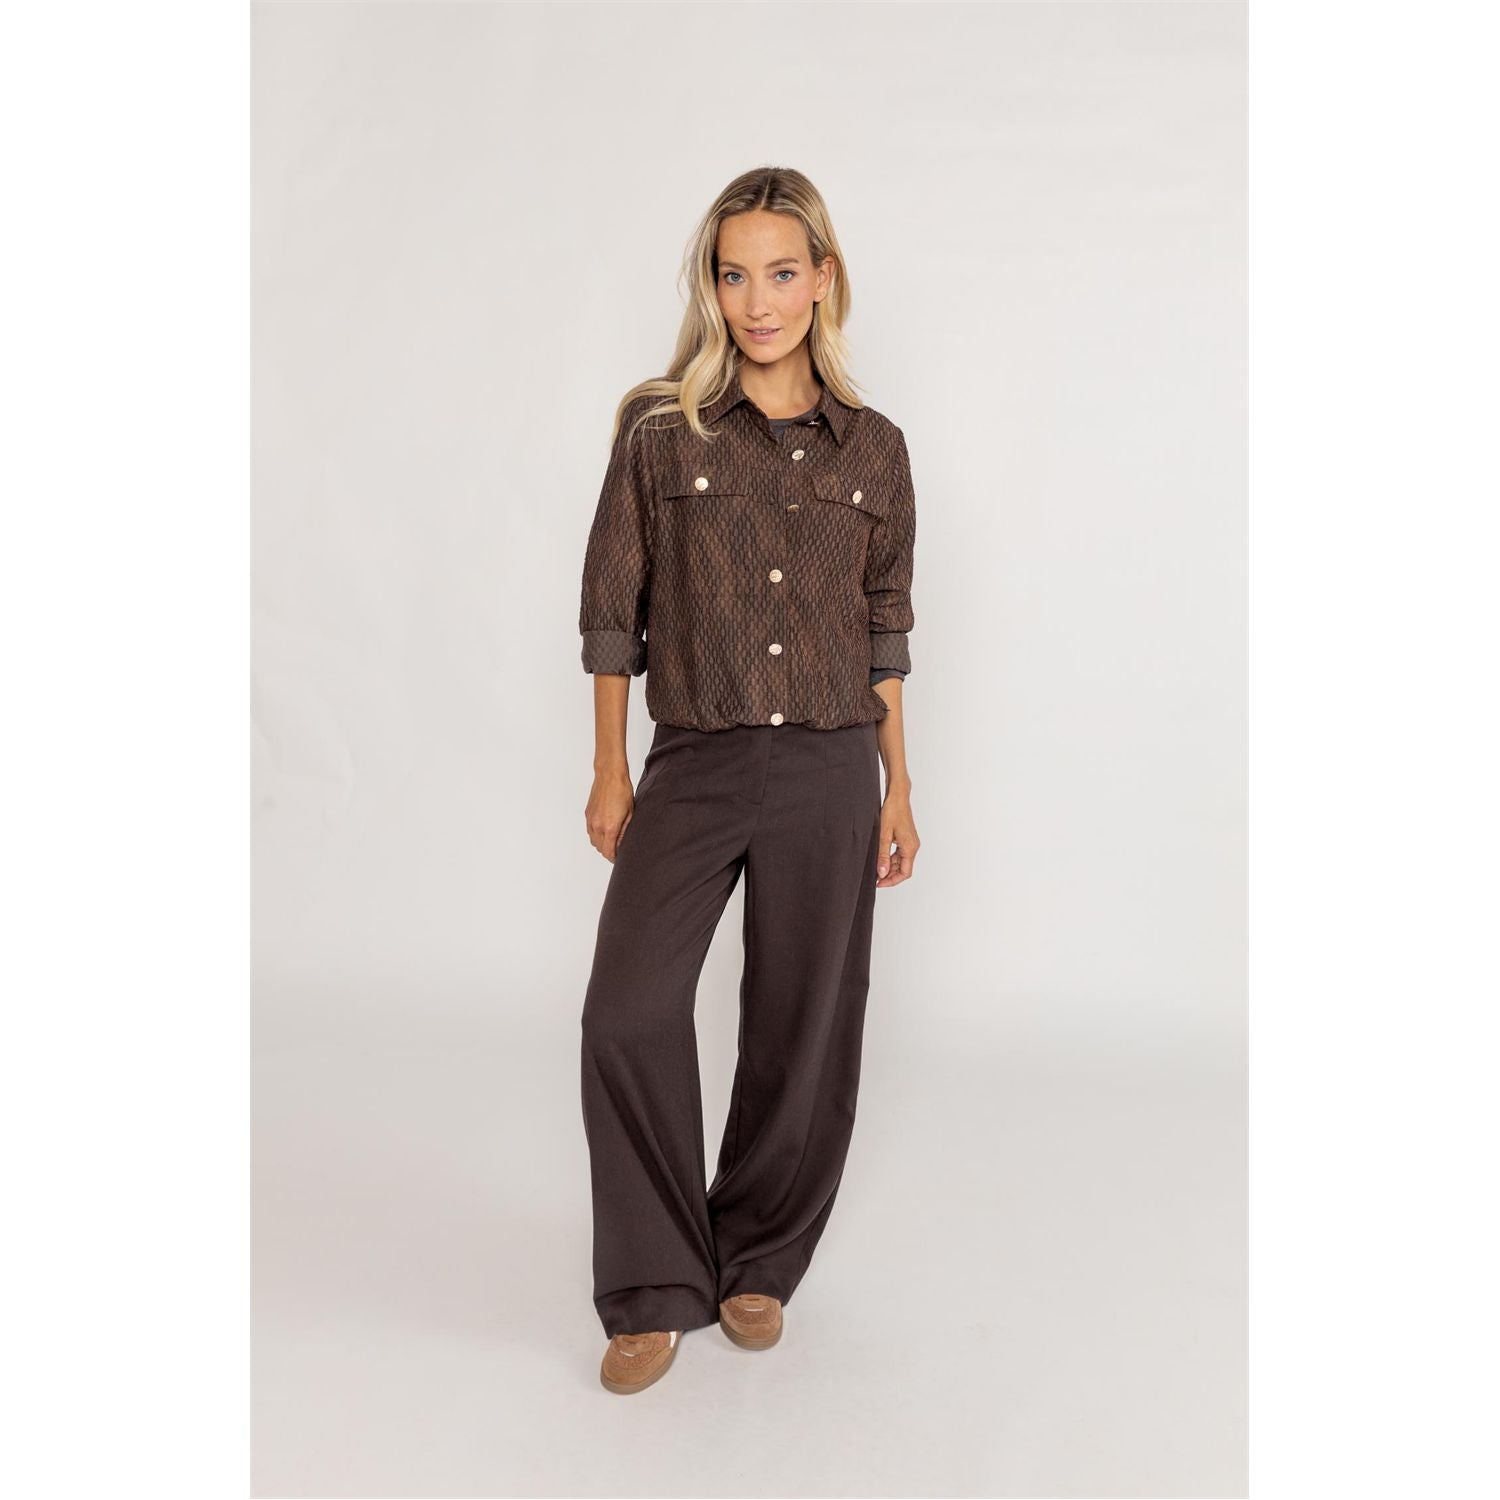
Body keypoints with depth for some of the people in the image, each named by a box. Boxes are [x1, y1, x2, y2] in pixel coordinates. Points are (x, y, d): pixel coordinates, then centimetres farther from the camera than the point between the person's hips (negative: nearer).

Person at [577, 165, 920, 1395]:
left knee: (801, 1030, 7)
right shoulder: (658, 428, 1)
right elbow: (612, 610, 4)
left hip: (826, 770, 2)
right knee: (629, 1012, -12)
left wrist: (898, 788, 9)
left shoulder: (873, 448, 6)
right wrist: (611, 774, 3)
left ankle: (758, 1265, 30)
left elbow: (885, 630, 11)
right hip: (694, 766, -1)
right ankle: (657, 1292, 9)